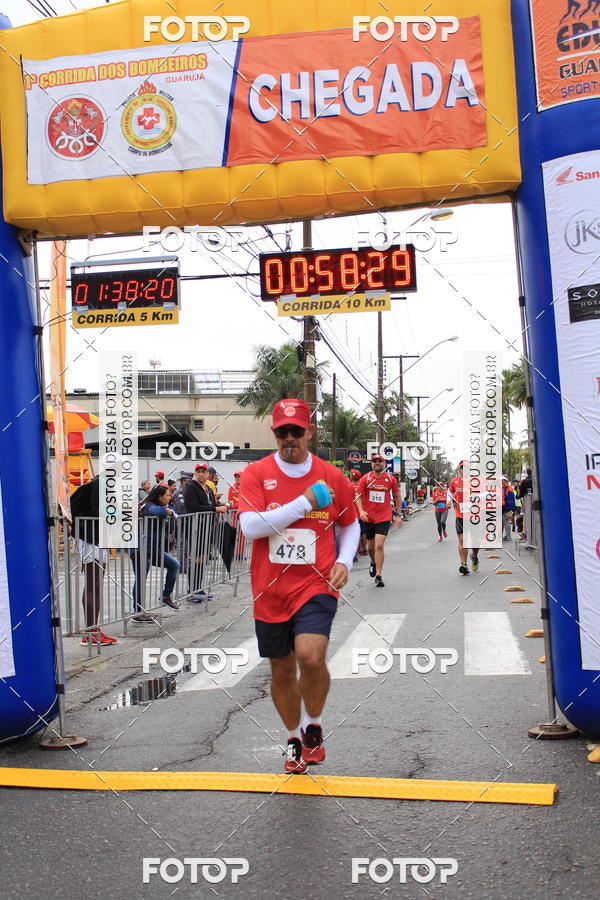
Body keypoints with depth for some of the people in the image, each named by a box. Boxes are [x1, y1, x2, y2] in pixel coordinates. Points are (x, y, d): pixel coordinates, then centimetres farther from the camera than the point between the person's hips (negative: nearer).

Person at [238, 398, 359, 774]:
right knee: (282, 670, 12)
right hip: (271, 590, 1)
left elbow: (351, 525, 18)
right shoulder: (256, 474, -2)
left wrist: (344, 562, 0)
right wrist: (304, 502, -17)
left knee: (311, 655, -23)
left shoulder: (332, 476, 3)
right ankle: (295, 738, 38)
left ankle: (313, 725, 6)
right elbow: (250, 526, -16)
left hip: (316, 585, -1)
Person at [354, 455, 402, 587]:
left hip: (384, 518, -2)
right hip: (368, 517, 2)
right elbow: (358, 496, 0)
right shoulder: (365, 478, -1)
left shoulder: (391, 479, 1)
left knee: (379, 546, -13)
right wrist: (361, 511, -16)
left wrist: (399, 515, 9)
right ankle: (373, 563, 48)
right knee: (370, 546, 16)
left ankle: (378, 576, -7)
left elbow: (397, 497, 12)